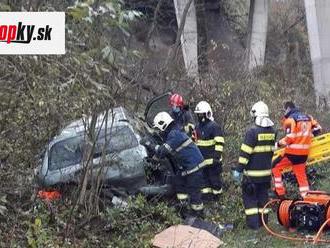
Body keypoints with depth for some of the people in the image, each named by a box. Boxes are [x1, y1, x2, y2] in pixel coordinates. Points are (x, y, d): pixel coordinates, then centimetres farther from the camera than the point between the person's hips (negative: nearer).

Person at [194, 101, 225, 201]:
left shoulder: (214, 126, -12)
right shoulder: (198, 126, 13)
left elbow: (219, 143, -16)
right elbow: (195, 141, 24)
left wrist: (217, 156, -21)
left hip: (212, 160, -7)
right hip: (202, 160, 8)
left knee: (214, 178, 1)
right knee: (204, 178, 12)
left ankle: (216, 196, 12)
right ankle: (206, 195, 21)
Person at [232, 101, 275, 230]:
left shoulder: (252, 131, -17)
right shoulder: (271, 131, 4)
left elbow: (245, 153, -18)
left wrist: (239, 169, -13)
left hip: (253, 172, -6)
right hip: (266, 171, 6)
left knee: (249, 196, 3)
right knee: (263, 195, 16)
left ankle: (253, 222, 1)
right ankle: (263, 220, 21)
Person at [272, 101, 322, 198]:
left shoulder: (290, 119, -11)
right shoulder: (308, 117, 10)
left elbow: (289, 138, -17)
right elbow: (317, 129, 16)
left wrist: (279, 143, -4)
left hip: (292, 152, -6)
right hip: (304, 152, 6)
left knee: (275, 167, 7)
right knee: (301, 175, 14)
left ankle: (280, 193, 5)